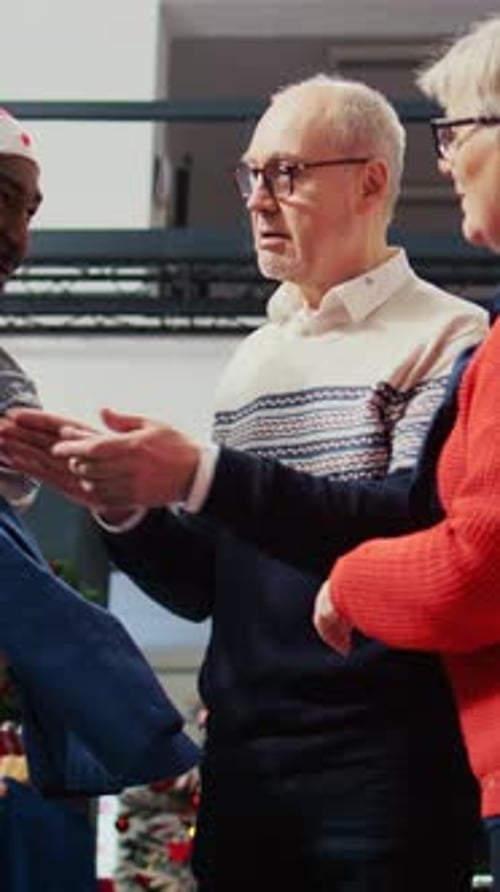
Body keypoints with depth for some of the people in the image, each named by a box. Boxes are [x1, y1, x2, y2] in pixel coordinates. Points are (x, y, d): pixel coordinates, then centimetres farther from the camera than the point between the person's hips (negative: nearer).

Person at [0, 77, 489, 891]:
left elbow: (417, 530, -20)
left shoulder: (445, 340, -4)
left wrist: (203, 476, -23)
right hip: (241, 760, 6)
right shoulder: (249, 362, 16)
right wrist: (121, 503, -3)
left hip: (383, 759, -6)